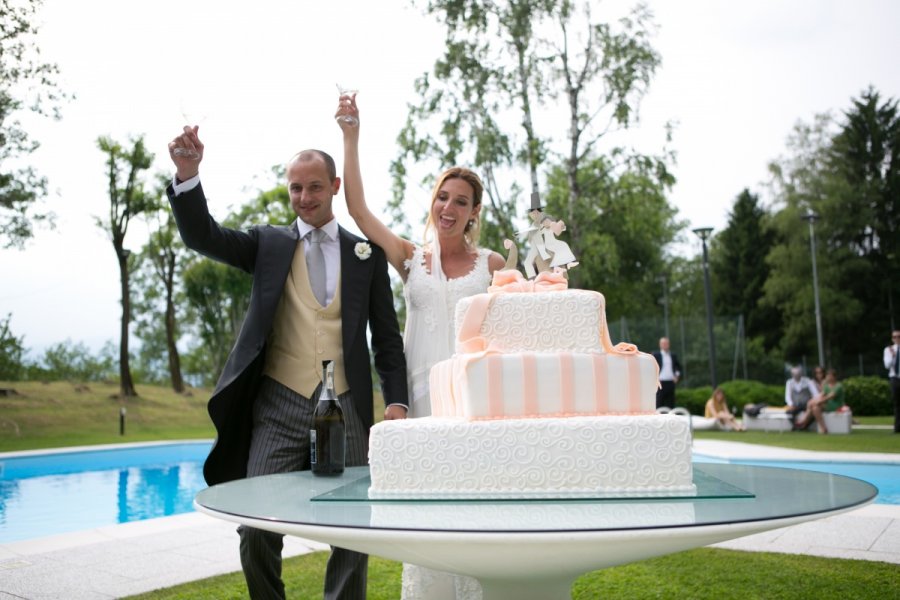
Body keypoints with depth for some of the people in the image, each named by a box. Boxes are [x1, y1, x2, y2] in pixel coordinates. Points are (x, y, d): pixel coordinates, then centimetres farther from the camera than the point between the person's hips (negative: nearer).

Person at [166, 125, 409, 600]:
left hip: (345, 408, 0)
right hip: (279, 407, 0)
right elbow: (201, 236, -4)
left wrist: (396, 401, -1)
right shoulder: (268, 242, 10)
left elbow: (387, 336, 9)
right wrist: (187, 174, -19)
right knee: (256, 530, -2)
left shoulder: (366, 253, 9)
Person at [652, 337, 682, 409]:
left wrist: (677, 375, 12)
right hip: (660, 383, -5)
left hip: (671, 383, 5)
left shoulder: (673, 356, 15)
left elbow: (678, 367, 28)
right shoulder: (656, 355, 0)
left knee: (670, 405, 4)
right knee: (659, 404, -6)